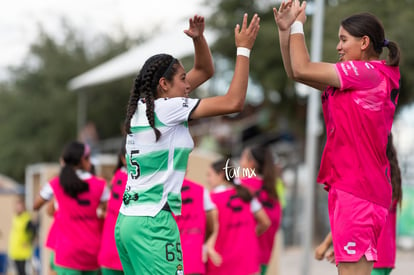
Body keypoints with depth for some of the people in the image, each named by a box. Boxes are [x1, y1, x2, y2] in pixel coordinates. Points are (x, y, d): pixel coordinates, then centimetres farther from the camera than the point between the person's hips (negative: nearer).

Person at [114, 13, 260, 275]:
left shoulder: (144, 105, 14)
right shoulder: (167, 108, -10)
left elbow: (205, 71, 24)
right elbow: (234, 102, -13)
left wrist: (198, 37, 8)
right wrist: (243, 48, -7)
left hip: (128, 220, 9)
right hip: (152, 223, -9)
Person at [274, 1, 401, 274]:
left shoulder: (369, 73, -11)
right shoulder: (360, 77, 17)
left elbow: (302, 69, -13)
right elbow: (295, 72, 16)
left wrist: (298, 24, 1)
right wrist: (285, 29, 7)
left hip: (356, 189, -10)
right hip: (354, 187, 10)